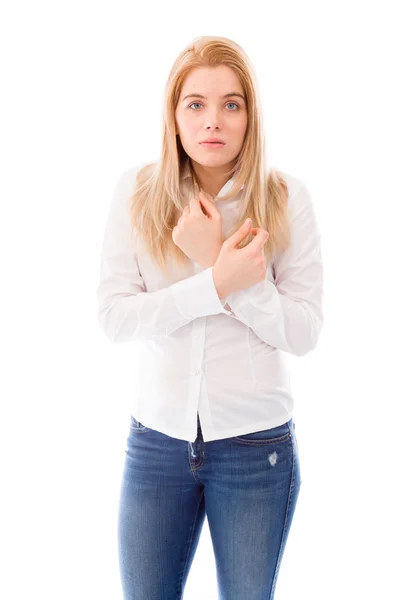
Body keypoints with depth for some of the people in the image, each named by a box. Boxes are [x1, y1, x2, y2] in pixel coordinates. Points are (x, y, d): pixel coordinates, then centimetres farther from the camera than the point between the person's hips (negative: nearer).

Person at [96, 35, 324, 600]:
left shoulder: (286, 197, -7)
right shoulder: (138, 189, -5)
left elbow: (305, 331, -10)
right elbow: (112, 315, -11)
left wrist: (216, 257, -20)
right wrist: (218, 282, -23)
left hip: (256, 445, -1)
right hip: (156, 439, 1)